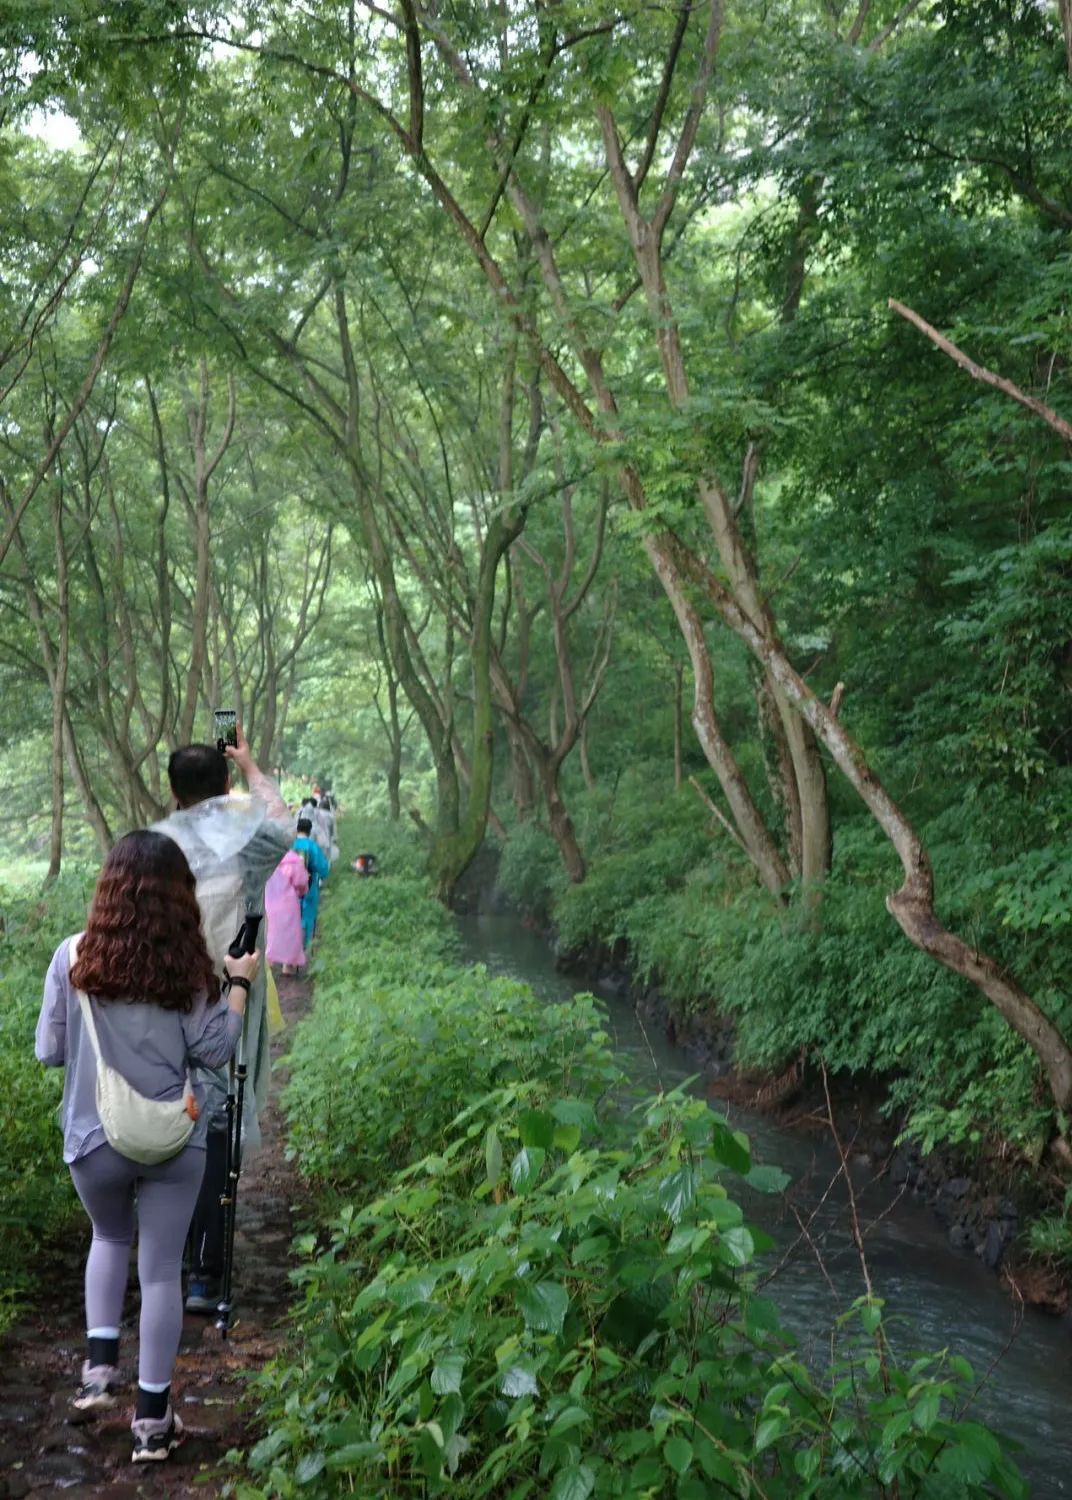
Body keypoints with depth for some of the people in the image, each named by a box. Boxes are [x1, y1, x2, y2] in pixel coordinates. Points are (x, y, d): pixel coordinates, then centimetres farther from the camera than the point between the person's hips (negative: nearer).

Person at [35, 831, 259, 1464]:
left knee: (110, 1239, 29)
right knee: (162, 1271, 9)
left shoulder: (74, 958, -9)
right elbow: (215, 1051, -6)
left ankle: (100, 1367, 19)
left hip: (95, 1139, 1)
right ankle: (152, 1421, 15)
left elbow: (49, 1052, -3)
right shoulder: (187, 964, -10)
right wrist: (240, 983, 5)